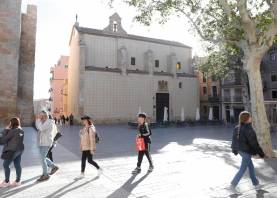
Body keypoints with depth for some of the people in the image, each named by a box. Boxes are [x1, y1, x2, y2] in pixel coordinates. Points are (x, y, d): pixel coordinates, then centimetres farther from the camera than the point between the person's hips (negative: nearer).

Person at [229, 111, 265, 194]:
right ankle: (233, 185, 5)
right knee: (242, 169, 2)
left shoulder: (237, 128, 2)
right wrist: (261, 153, -8)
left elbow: (234, 139, 10)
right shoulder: (249, 129, -23)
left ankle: (256, 184, 36)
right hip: (247, 151, -8)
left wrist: (234, 149, 22)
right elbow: (254, 143, -19)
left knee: (251, 167, 22)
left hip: (241, 150, 8)